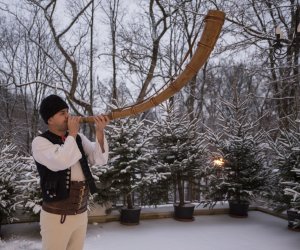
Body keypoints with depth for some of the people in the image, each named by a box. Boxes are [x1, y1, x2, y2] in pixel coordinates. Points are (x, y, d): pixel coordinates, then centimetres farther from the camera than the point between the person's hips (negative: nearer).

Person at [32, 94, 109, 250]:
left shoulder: (79, 138, 7)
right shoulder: (40, 142, -9)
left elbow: (100, 160, -2)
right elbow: (60, 162, -28)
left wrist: (100, 132, -16)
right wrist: (72, 133, -17)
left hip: (81, 214, 6)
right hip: (56, 216, -5)